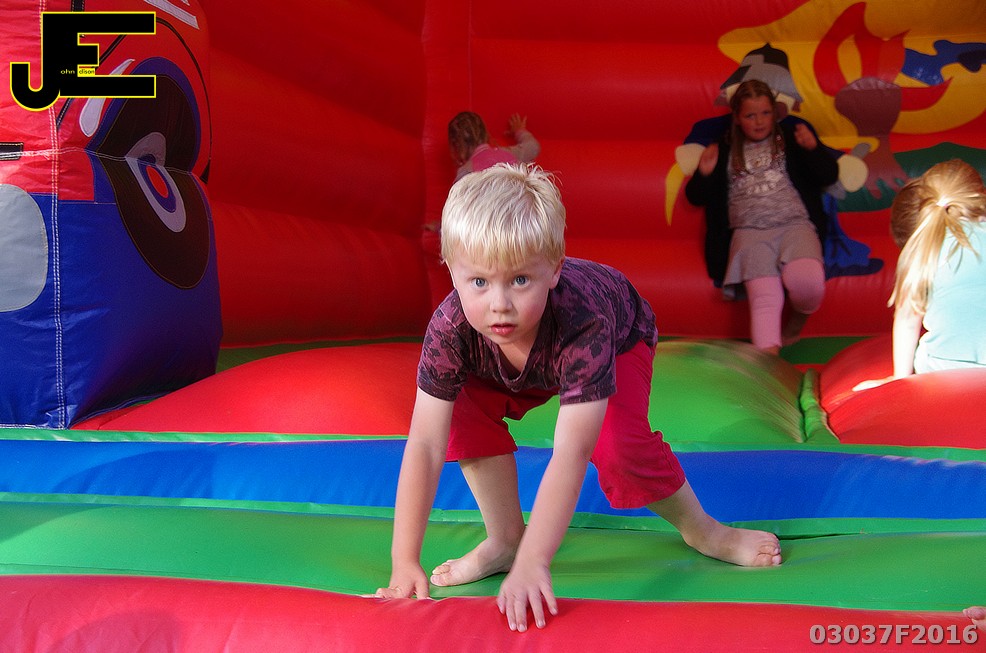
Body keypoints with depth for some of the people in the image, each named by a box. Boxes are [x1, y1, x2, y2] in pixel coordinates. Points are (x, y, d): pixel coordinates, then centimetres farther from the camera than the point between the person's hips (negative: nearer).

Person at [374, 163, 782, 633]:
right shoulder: (450, 328, -38)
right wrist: (404, 564, -35)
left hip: (621, 339, -3)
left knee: (616, 444, -27)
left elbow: (569, 455, -50)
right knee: (465, 409, -20)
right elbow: (424, 446, -35)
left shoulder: (583, 324, -47)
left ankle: (700, 528, 3)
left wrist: (533, 564, -55)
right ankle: (504, 540, -1)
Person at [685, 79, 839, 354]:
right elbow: (696, 197, 19)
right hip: (750, 232, 0)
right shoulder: (725, 150, 18)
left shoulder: (792, 137, 17)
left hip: (795, 224, 0)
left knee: (807, 283, -29)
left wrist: (812, 148, -8)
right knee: (764, 297, -25)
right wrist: (704, 174, -3)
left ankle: (798, 318, 4)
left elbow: (829, 176, 11)